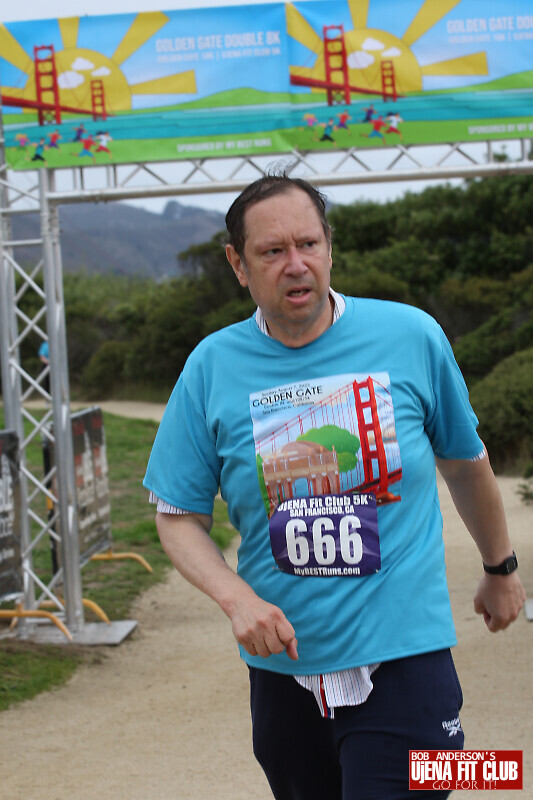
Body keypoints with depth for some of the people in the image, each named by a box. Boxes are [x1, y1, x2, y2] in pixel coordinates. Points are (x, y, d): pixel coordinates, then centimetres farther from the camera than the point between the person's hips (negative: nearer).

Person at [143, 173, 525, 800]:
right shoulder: (212, 367, -2)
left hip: (402, 660, -2)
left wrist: (500, 568, 24)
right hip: (284, 665, 2)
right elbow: (178, 516, 3)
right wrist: (236, 598, -15)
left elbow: (465, 462, 12)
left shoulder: (411, 336, -4)